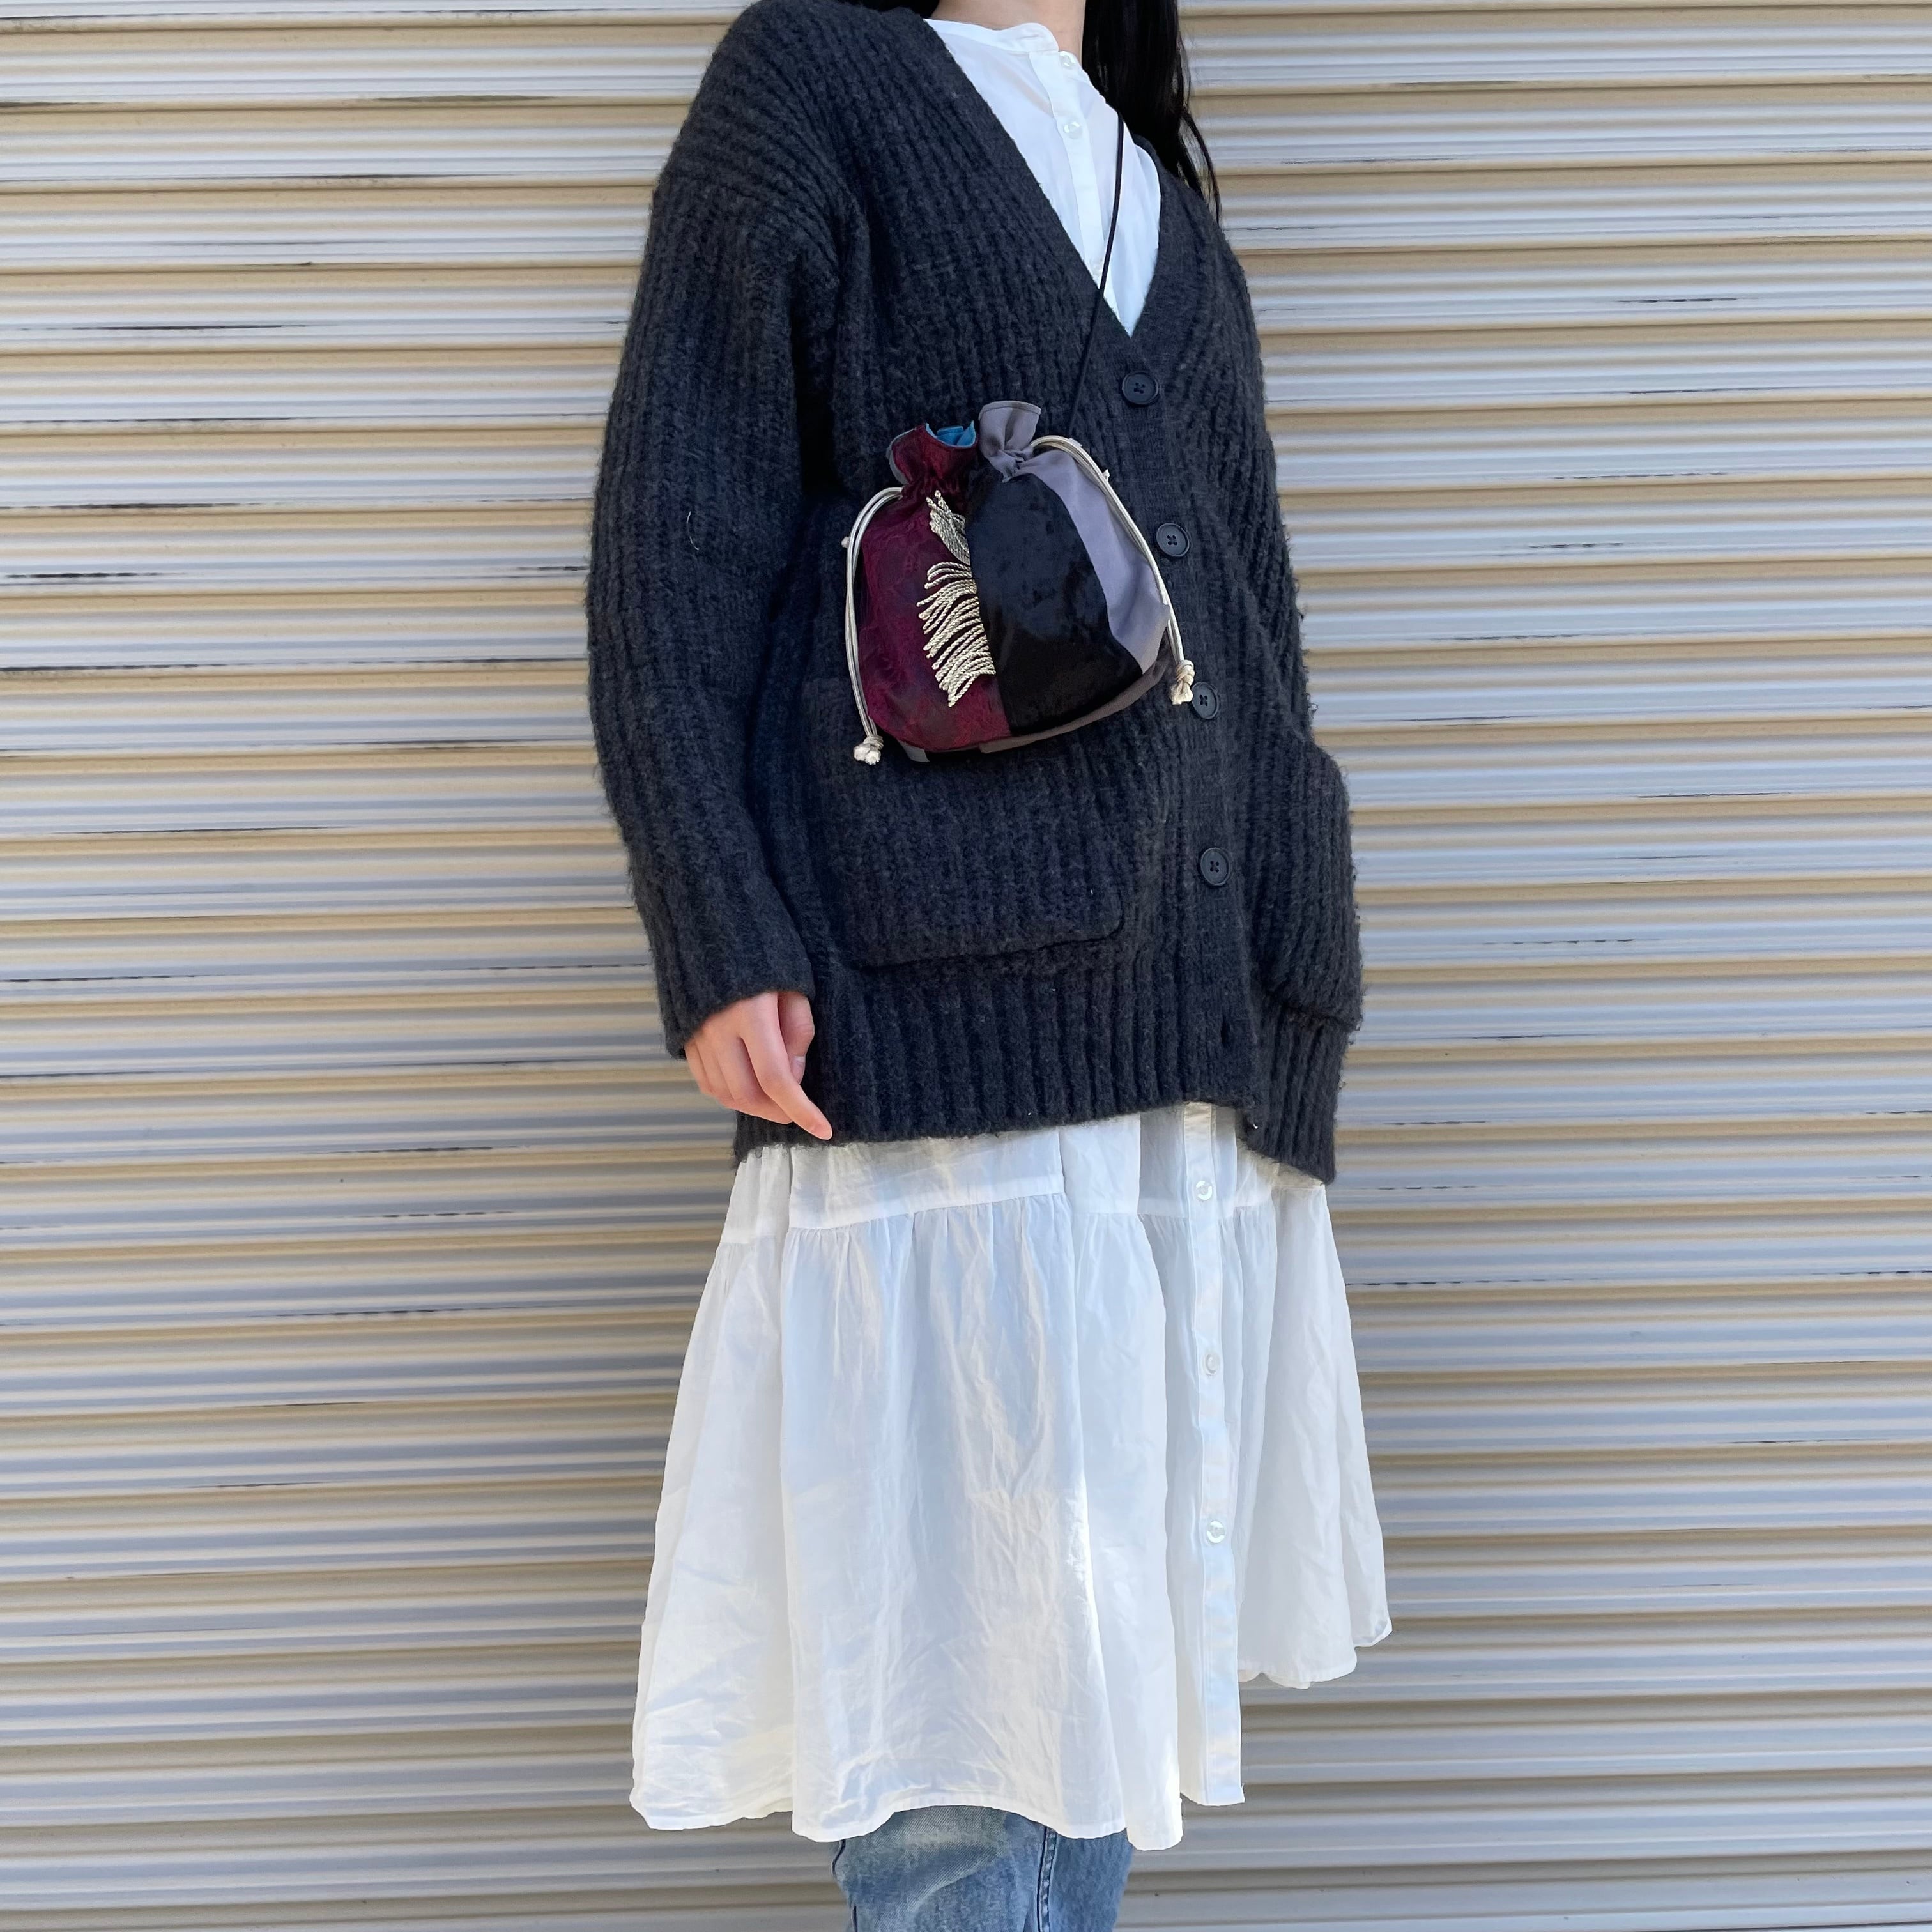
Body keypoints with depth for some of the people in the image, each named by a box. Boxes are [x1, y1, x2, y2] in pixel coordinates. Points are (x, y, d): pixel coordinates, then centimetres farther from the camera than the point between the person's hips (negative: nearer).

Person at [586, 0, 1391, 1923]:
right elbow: (671, 557, -3)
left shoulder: (1164, 191, 24)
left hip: (1198, 1038, 6)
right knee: (958, 1644, -6)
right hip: (947, 1014, -6)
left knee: (1104, 1640, 9)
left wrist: (1297, 982, 16)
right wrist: (721, 949, -13)